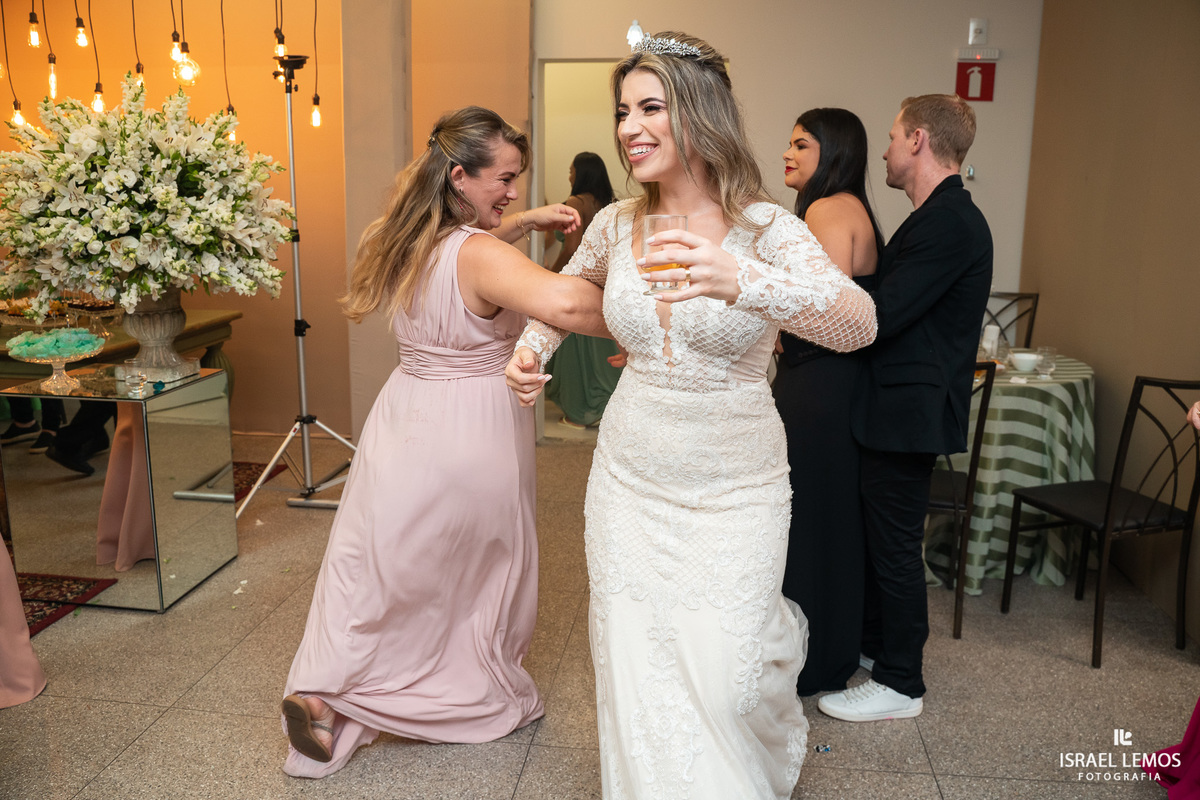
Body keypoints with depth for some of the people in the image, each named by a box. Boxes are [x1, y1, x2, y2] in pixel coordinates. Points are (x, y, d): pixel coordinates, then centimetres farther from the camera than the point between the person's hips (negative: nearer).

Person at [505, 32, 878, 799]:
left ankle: (780, 633, 36)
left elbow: (861, 323, -29)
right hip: (629, 478, 3)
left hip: (734, 487, -3)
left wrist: (742, 282, -45)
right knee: (637, 673, 8)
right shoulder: (617, 225, 0)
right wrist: (532, 346, 2)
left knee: (725, 678, 1)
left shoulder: (765, 229, -13)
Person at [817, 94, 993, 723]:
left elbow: (879, 317, -23)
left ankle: (900, 684, 16)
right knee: (882, 535, 21)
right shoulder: (943, 216, 13)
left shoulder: (947, 223, -20)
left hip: (908, 411, -10)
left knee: (895, 545, 1)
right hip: (902, 407, 10)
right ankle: (873, 641, 38)